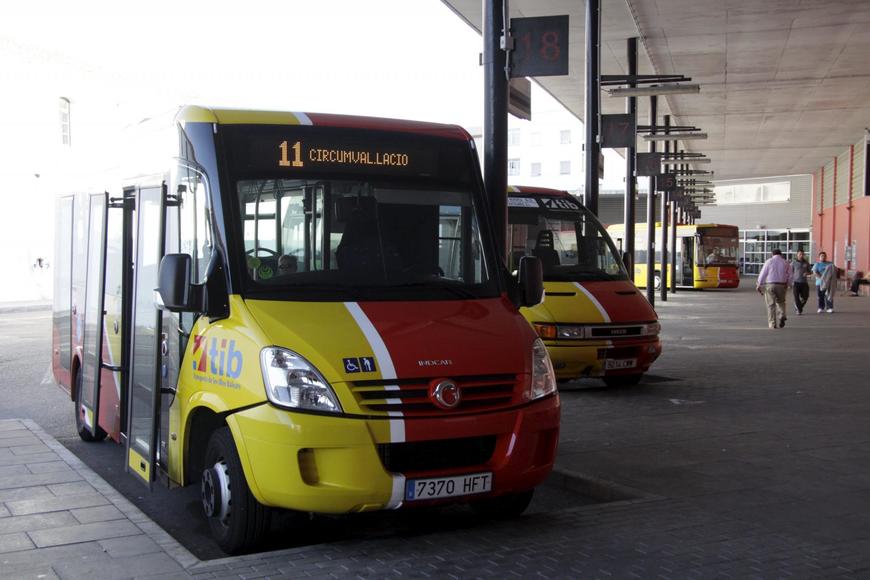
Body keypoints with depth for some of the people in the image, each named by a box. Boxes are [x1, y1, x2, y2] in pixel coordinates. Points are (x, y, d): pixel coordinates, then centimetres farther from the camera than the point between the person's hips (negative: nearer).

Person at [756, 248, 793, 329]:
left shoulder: (769, 261, 0)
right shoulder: (785, 263, 6)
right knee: (780, 302, 21)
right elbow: (790, 276, 5)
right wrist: (788, 285, 17)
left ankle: (772, 324, 1)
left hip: (769, 285, -2)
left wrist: (759, 285, 6)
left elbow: (763, 274, -2)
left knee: (771, 304, 2)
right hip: (782, 285, 2)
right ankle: (781, 316, -3)